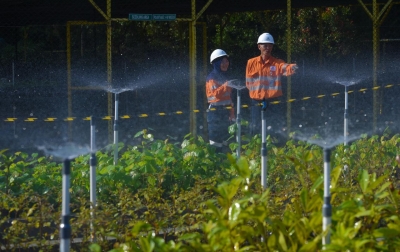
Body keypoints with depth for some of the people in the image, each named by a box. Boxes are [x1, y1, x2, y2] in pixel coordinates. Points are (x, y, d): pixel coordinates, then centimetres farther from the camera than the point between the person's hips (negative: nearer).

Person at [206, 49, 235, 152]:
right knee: (216, 140, -11)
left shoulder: (224, 77, 18)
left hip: (225, 111, 8)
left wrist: (232, 113, 20)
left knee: (225, 139, 11)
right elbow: (215, 93, -22)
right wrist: (226, 85, -36)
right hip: (215, 111, -8)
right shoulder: (212, 77, -8)